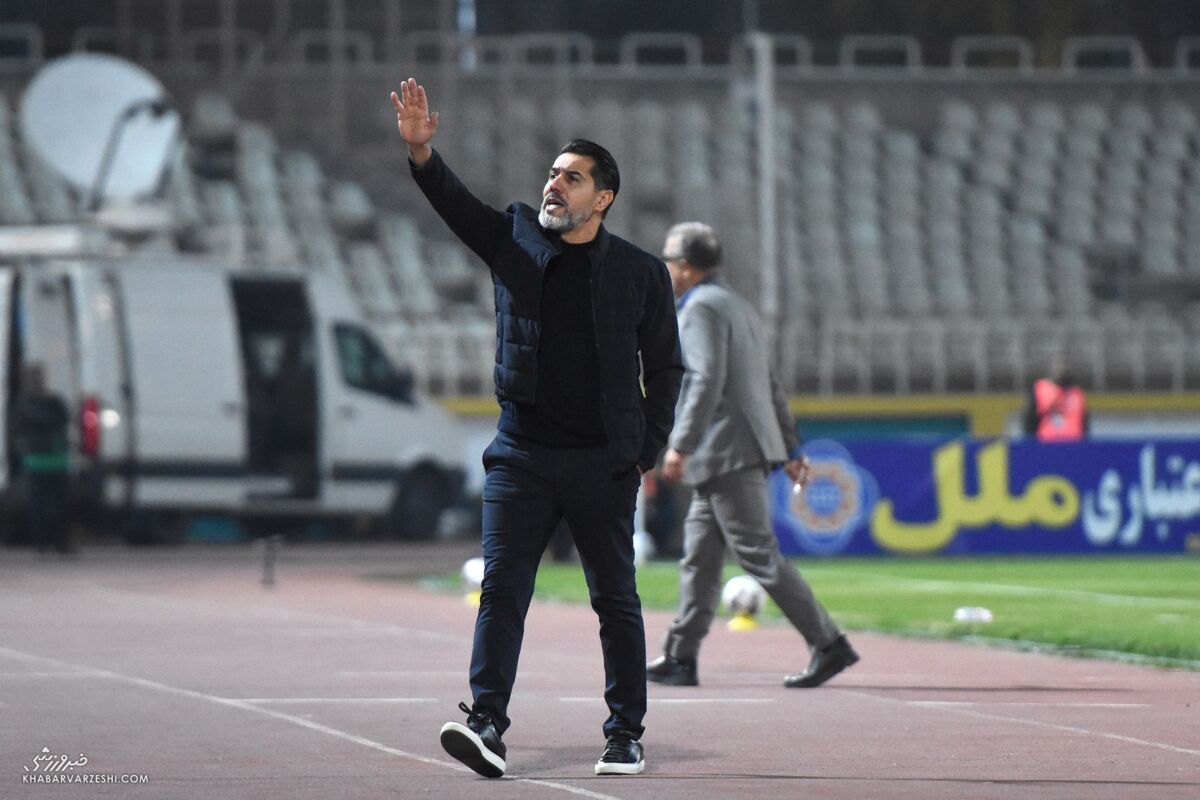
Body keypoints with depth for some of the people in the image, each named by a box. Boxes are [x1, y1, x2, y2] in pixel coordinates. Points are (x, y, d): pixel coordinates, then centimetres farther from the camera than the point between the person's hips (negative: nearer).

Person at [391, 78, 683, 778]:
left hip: (604, 464, -1)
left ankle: (626, 734, 13)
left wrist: (649, 451, 0)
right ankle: (488, 724, -14)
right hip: (521, 456, 1)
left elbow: (666, 366, 7)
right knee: (502, 589, -9)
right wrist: (421, 152, -22)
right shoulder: (516, 239, 8)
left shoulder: (641, 273, 3)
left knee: (616, 600, 5)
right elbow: (456, 203, -4)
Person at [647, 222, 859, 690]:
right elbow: (771, 387, 23)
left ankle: (829, 645, -13)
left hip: (726, 454, -10)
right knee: (699, 557, 11)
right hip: (727, 460, 10)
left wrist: (681, 446, -25)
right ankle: (680, 659, 12)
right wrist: (791, 449, 24)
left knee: (759, 554, -10)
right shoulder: (737, 307, 21)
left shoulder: (701, 308, -10)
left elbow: (707, 382, -22)